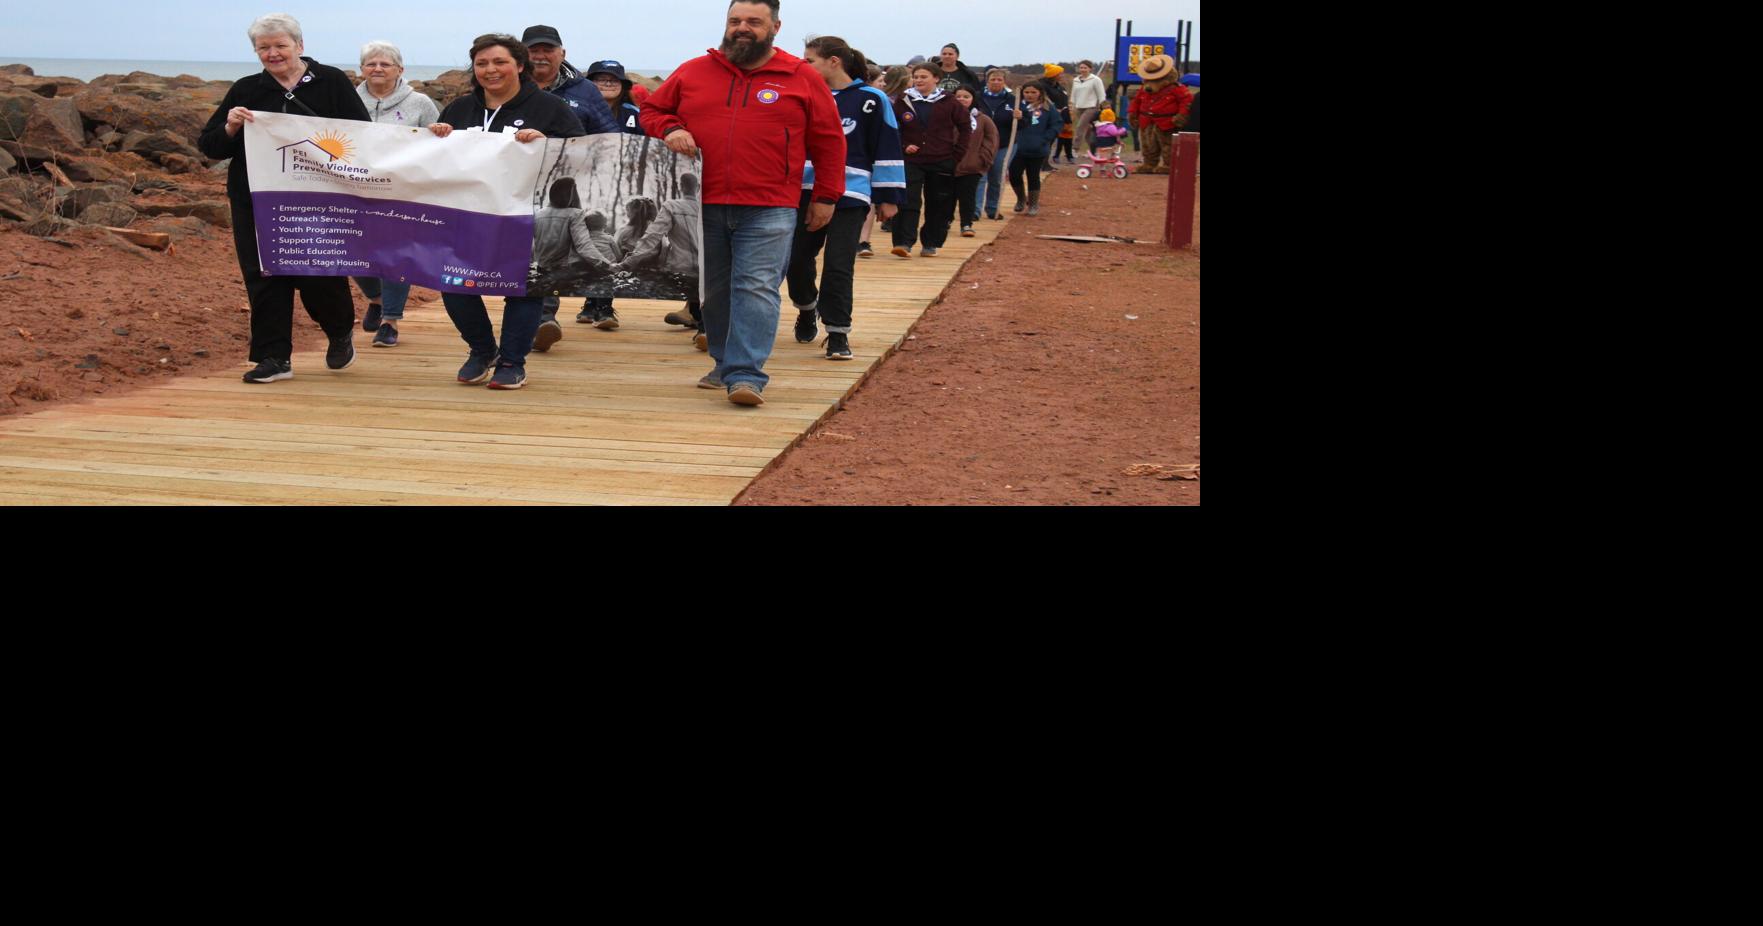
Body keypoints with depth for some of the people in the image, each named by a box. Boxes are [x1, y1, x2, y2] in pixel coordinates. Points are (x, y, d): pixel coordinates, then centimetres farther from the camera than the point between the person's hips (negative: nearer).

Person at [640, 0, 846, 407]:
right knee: (714, 291, 11)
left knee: (756, 289, -11)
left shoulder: (801, 78, 3)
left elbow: (829, 140, 7)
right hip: (703, 206, 3)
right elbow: (653, 110, 19)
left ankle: (747, 376, -13)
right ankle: (725, 365, 25)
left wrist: (826, 196, 6)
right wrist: (670, 129, -4)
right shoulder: (692, 73, 9)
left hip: (768, 211, -3)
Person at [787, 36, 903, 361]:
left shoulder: (870, 100, -3)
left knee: (839, 266, -7)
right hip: (806, 190, 5)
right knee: (797, 259, 5)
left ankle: (838, 333, 4)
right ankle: (806, 309, 33)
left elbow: (887, 149, -3)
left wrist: (888, 196, -4)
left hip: (849, 196, -4)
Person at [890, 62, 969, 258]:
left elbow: (965, 128, 8)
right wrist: (902, 146, -4)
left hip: (942, 163, 0)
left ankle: (931, 244, 17)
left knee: (939, 205, 5)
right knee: (907, 202, -11)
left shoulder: (948, 103, 1)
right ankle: (903, 243, -16)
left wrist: (957, 153, 1)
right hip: (911, 161, 0)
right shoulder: (903, 102, 3)